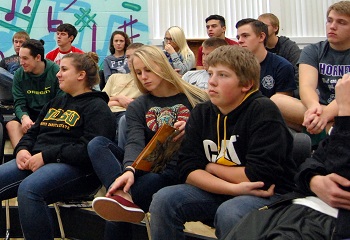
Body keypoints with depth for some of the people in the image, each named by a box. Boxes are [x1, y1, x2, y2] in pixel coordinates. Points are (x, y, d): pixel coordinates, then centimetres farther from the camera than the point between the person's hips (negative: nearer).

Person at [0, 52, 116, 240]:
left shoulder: (97, 107, -2)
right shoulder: (56, 103, 25)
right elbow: (32, 133, 24)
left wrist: (46, 155, -19)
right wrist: (22, 149, 0)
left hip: (76, 168, -8)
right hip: (35, 161, 8)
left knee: (29, 189, -34)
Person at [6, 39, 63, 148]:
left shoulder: (56, 72, -10)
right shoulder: (19, 75, 3)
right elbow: (19, 103, 1)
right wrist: (24, 117, -23)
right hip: (30, 114, 4)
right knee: (11, 125, -23)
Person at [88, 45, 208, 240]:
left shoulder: (196, 100, 5)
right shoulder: (137, 107, 12)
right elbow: (134, 143, -7)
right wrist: (129, 170, -29)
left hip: (180, 171, -4)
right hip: (145, 168, 5)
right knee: (97, 144, -20)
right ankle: (123, 196, -41)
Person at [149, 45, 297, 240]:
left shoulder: (263, 111, -14)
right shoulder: (200, 114, 3)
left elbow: (259, 176, -21)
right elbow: (188, 169, -6)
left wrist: (210, 167, -7)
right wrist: (233, 187, -22)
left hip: (268, 195, -5)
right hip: (218, 193, 5)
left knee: (229, 213, -35)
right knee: (163, 200, -15)